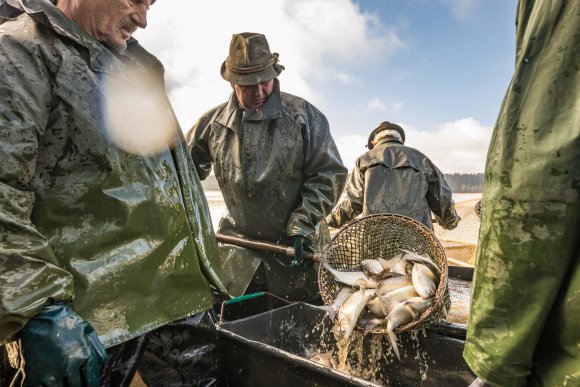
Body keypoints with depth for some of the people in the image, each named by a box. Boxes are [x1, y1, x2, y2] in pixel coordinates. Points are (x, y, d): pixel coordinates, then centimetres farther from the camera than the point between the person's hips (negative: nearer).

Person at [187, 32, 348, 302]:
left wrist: (302, 226, -14)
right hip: (237, 240, 3)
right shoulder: (214, 122, 1)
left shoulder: (303, 116, -7)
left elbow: (329, 173, -8)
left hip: (293, 245, -2)